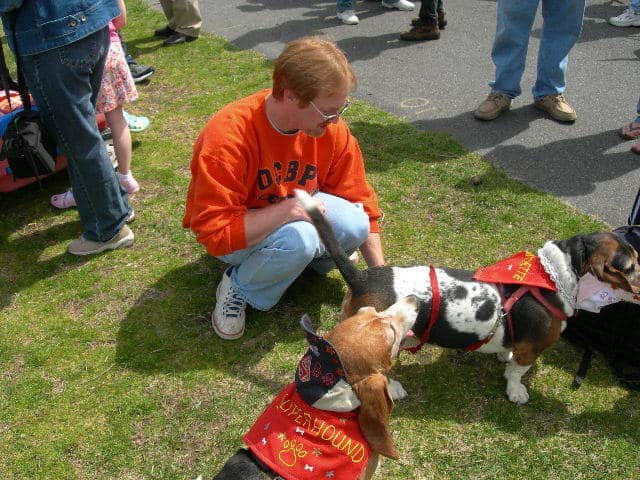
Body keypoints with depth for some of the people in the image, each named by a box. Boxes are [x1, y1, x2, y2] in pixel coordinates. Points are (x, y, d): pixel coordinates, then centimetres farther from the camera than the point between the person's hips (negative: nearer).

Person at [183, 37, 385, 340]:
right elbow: (214, 233, -33)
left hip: (293, 216, 5)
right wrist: (289, 209, -36)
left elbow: (361, 204, -7)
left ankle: (314, 256, 8)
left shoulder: (331, 129, -16)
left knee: (353, 223, -25)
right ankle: (239, 288, -7)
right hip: (236, 238, -4)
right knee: (298, 238, -36)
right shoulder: (227, 138, -33)